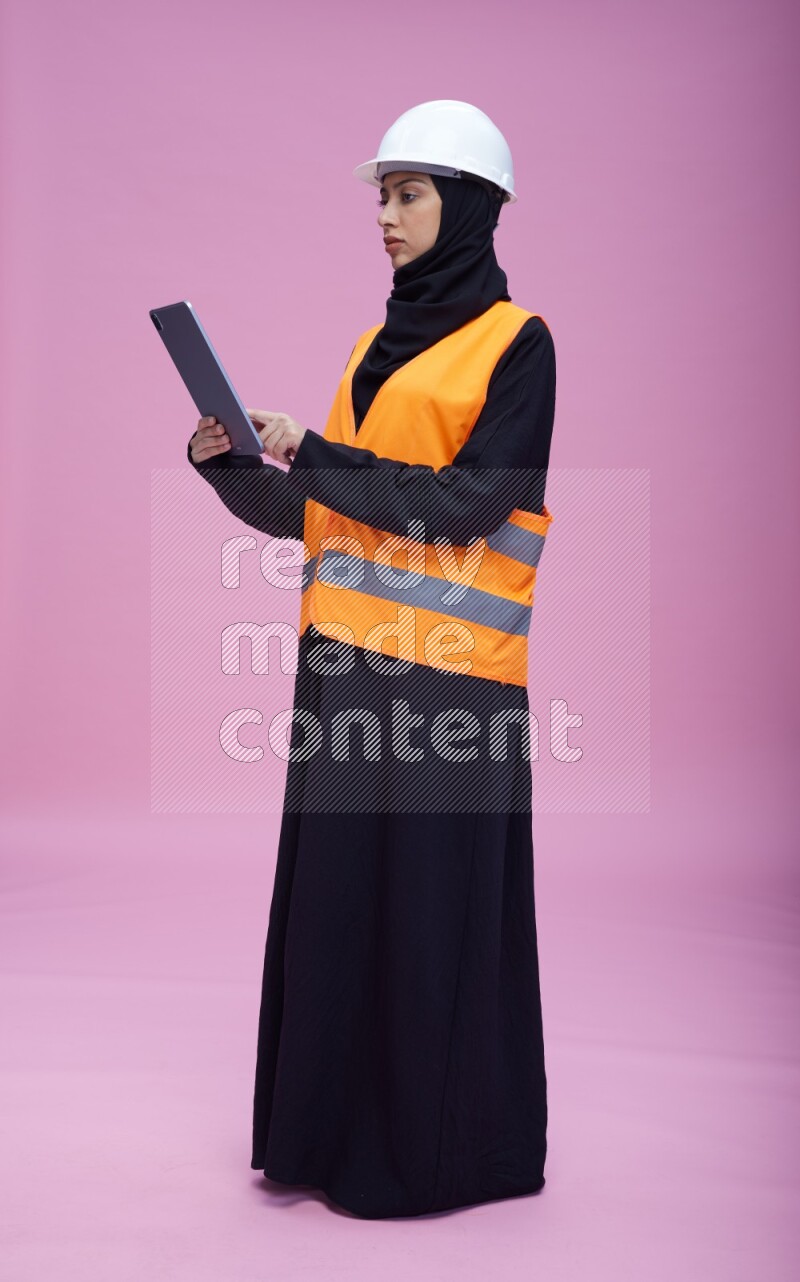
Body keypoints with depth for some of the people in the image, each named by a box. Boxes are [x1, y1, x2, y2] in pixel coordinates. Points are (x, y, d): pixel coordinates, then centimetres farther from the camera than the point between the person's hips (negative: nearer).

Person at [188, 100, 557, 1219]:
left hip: (444, 670, -7)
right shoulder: (380, 345, 18)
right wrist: (228, 467, -1)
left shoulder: (515, 342, -3)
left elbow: (467, 506, -15)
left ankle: (444, 1145, 17)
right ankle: (339, 1127, 25)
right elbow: (312, 513, 14)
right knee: (338, 894, 11)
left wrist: (312, 454, -14)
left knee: (436, 907, 1)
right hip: (346, 660, 7)